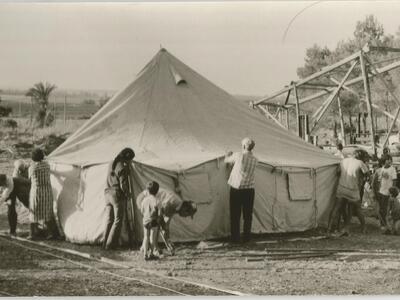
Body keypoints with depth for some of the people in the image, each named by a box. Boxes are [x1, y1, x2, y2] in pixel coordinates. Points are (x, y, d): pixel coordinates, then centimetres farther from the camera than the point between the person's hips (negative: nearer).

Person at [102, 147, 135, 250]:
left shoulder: (112, 164, 9)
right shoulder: (122, 168, -16)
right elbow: (123, 185, -17)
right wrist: (127, 193, 0)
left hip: (108, 193, 8)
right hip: (117, 195, -8)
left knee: (109, 220, 14)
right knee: (118, 220, 1)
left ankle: (105, 243, 15)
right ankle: (110, 245, -1)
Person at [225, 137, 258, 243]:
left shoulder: (238, 156, -12)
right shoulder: (255, 160, 0)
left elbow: (226, 160, 4)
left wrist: (228, 154, 28)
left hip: (236, 190, -3)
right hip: (249, 190, 3)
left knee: (235, 215, 5)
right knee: (247, 215, 11)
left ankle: (235, 238, 7)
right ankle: (246, 237, 12)